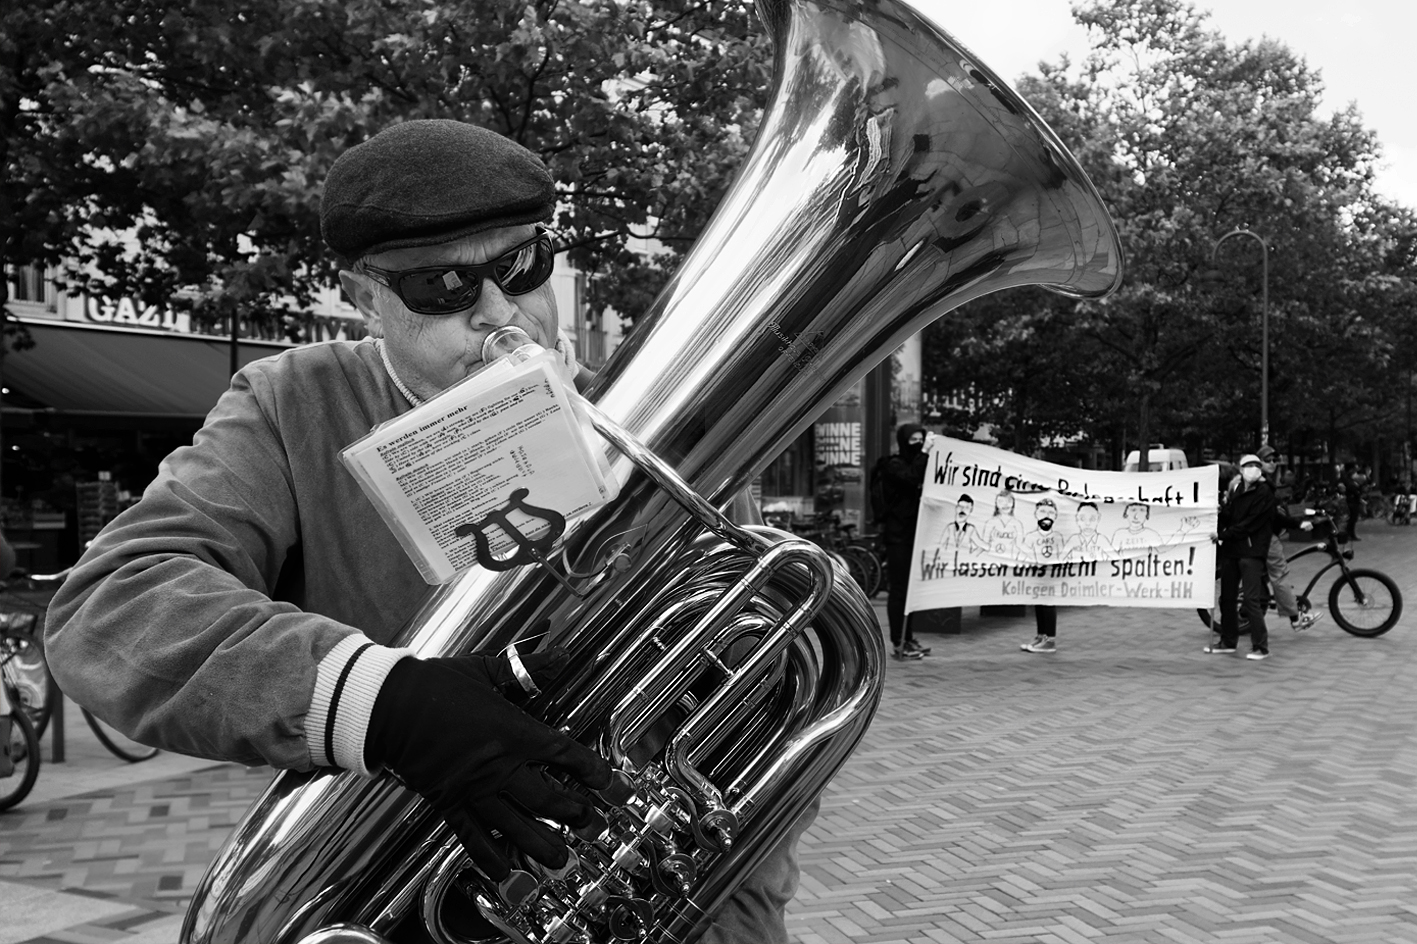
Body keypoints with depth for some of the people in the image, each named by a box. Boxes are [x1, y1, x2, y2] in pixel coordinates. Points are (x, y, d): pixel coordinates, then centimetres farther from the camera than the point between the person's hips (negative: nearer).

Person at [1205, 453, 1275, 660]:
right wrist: (1225, 503, -8)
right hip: (1231, 550, 7)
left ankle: (1260, 646, -8)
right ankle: (1228, 641, 23)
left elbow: (1249, 524, -13)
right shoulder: (1236, 489, 16)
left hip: (1251, 551, -7)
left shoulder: (1264, 493, -6)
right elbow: (1227, 518, 11)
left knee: (1252, 599, -12)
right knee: (1227, 597, 11)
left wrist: (1222, 535, -13)